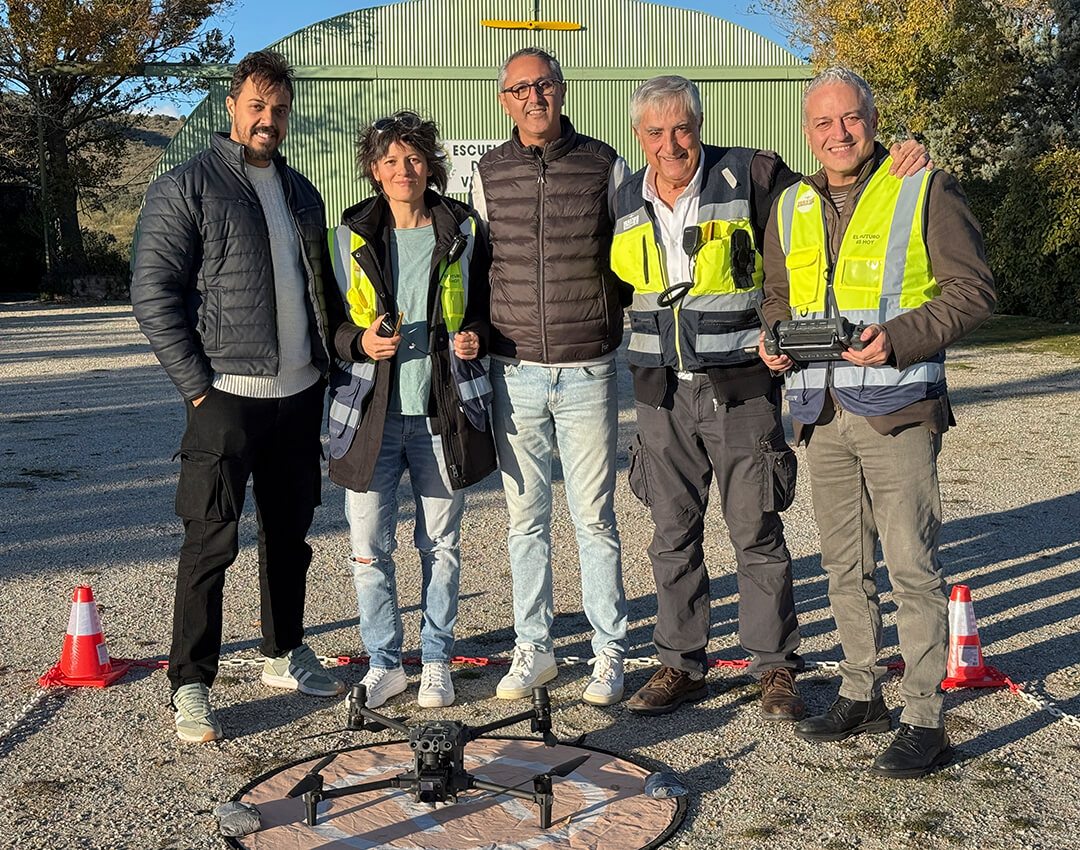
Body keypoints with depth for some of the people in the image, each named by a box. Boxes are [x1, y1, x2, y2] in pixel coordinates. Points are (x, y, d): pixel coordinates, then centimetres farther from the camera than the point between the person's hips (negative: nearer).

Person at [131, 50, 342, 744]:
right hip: (226, 396, -6)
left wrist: (324, 369, 12)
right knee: (211, 543, -3)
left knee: (290, 534, 15)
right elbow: (154, 295, -9)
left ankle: (285, 654, 30)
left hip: (300, 394, 6)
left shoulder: (301, 194, 16)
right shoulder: (186, 187, -4)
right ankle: (191, 686, 8)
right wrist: (197, 386, -13)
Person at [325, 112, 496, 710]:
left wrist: (475, 337, -8)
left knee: (440, 544, 10)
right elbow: (327, 321, 7)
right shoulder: (350, 238, 4)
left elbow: (487, 308, 13)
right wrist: (358, 341, -13)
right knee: (368, 548, 2)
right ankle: (383, 662, 20)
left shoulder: (462, 233, 5)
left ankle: (436, 660, 25)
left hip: (443, 413, 0)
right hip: (371, 413, 0)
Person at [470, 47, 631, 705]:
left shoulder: (605, 166, 1)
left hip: (588, 373, -2)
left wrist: (616, 329, 1)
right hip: (515, 373, 2)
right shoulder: (488, 175, 7)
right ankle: (534, 648, 22)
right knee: (526, 518, 9)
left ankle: (609, 652, 17)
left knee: (595, 519, 3)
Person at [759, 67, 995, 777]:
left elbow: (973, 290, -5)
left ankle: (926, 724, 3)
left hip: (899, 411, -5)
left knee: (912, 564, -6)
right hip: (822, 413, 6)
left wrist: (899, 338, -19)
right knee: (845, 564, 13)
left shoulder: (927, 191, -1)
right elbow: (779, 296, 24)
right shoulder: (791, 208, 15)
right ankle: (862, 696, 27)